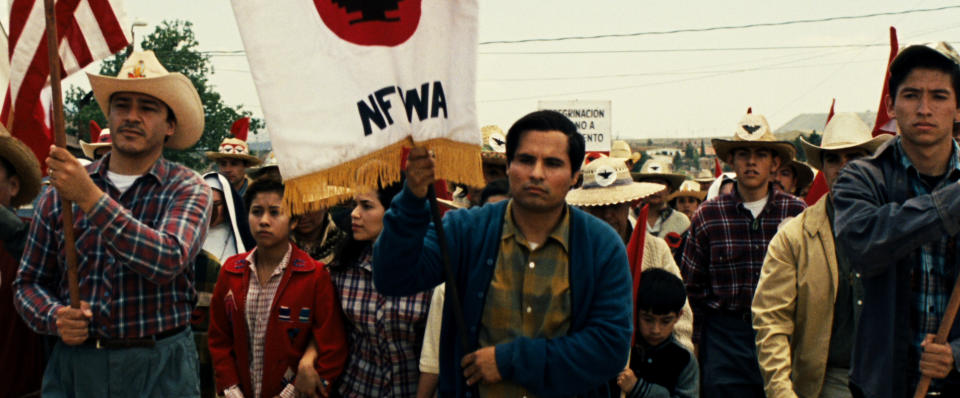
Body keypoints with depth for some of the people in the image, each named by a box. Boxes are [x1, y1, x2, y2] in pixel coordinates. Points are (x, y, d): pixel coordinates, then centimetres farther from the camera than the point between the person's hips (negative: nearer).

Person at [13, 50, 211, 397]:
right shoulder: (59, 192, 3)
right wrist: (56, 317, -12)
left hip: (159, 368, -2)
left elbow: (168, 260, -22)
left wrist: (90, 198, -25)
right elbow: (29, 283, 9)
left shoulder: (187, 189, -4)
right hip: (74, 365, 2)